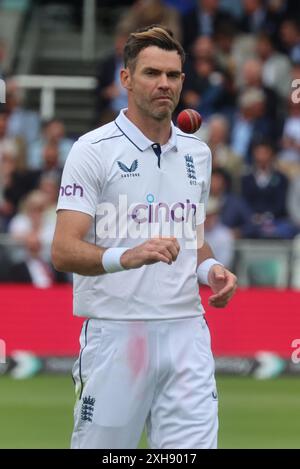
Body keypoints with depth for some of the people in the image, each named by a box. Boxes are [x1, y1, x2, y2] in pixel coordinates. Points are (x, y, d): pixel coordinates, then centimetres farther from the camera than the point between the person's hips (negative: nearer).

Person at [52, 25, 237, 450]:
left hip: (186, 333, 4)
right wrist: (127, 257, -30)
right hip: (115, 333, -4)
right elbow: (63, 251, -12)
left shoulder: (196, 153, 14)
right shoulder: (94, 150, -4)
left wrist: (210, 268, 5)